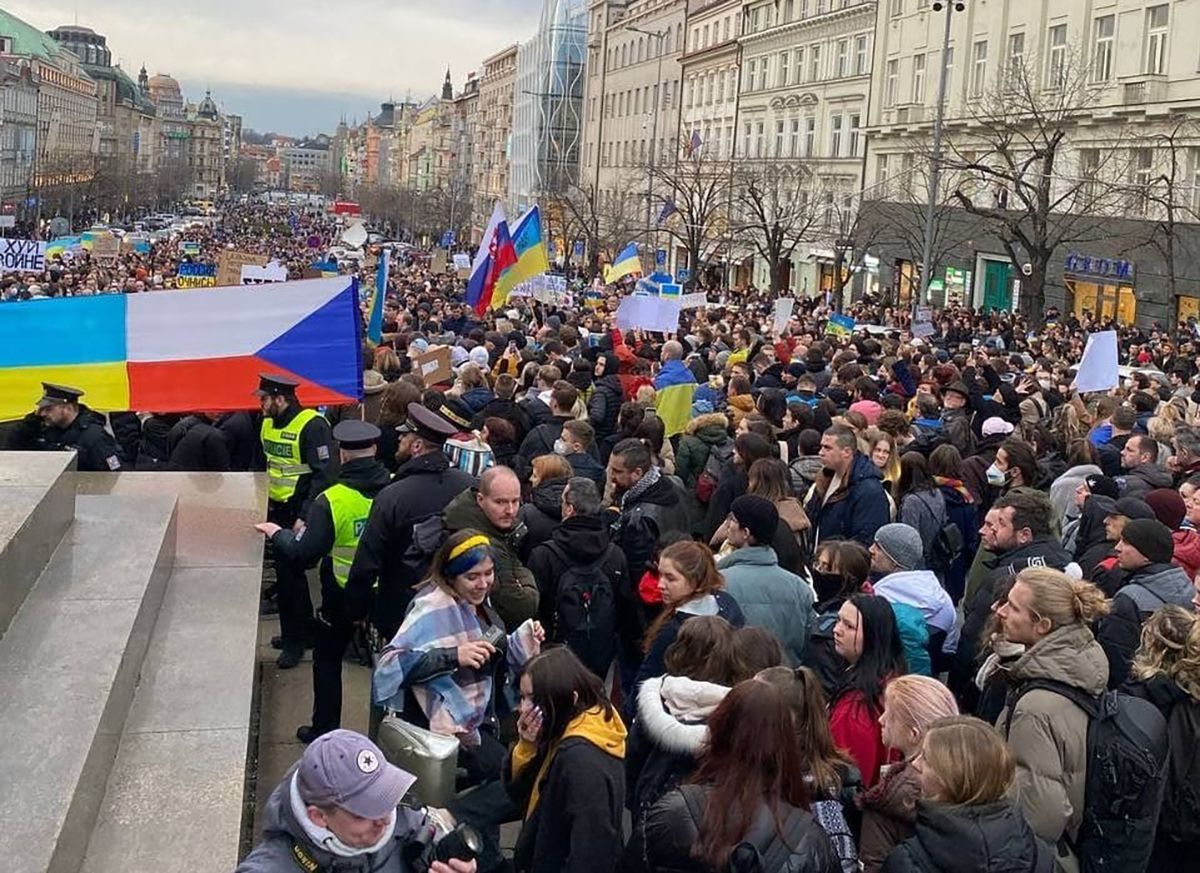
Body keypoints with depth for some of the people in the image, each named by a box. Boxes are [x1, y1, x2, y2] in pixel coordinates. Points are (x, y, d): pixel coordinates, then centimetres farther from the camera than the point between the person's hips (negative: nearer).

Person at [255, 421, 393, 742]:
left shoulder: (331, 501, -22)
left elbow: (304, 555, -19)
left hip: (343, 596, -3)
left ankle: (324, 731, 27)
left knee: (327, 661, 17)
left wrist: (277, 534, -2)